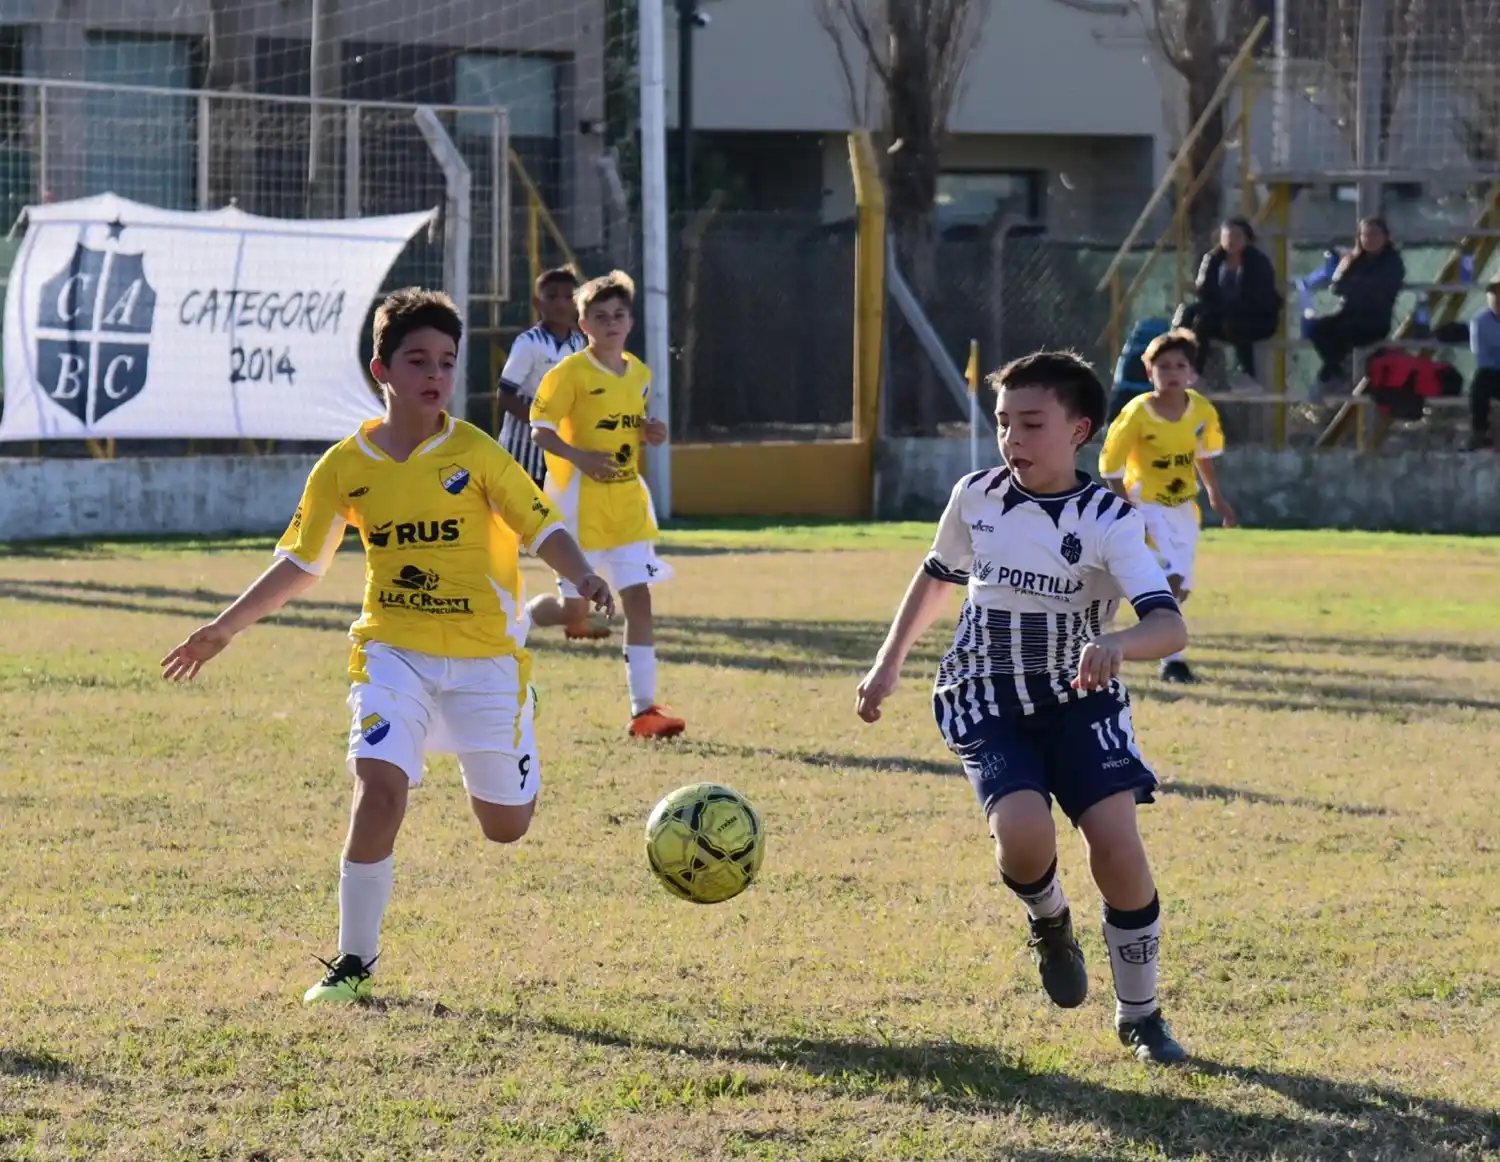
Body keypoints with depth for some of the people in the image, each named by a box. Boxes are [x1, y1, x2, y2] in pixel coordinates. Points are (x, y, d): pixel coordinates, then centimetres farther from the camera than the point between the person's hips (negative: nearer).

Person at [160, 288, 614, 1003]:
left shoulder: (477, 455, -8)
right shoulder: (346, 466, -1)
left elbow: (543, 528, -10)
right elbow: (300, 564, 10)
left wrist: (581, 578, -31)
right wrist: (225, 629, 8)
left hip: (485, 655, -1)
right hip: (393, 651, 1)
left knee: (505, 825, 7)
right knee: (379, 784, -22)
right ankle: (355, 959, -10)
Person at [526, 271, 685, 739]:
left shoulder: (639, 374, 9)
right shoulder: (572, 373, -10)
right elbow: (540, 430, -11)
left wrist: (651, 432, 1)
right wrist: (580, 457, -25)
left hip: (627, 504, 5)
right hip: (581, 504, -5)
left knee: (638, 598, -5)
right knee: (573, 608, 2)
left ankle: (644, 709, -5)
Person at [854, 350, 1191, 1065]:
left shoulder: (1109, 521, -16)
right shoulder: (977, 497, -3)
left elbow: (1169, 626, -29)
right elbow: (938, 575, 19)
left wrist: (1117, 643, -51)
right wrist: (890, 661, 17)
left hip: (1079, 697, -1)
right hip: (986, 701, 1)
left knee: (1117, 845, -16)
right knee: (1024, 834, -25)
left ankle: (1139, 1015, 5)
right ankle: (1049, 921, 13)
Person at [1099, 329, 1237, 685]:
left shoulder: (1202, 411, -6)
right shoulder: (1138, 414, -19)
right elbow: (1110, 465, -13)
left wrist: (1216, 495, 16)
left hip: (1183, 507, 6)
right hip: (1147, 505, -6)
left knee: (1180, 588, 11)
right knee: (1170, 576, -20)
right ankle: (1172, 661, -14)